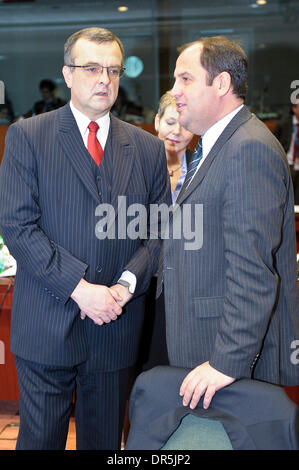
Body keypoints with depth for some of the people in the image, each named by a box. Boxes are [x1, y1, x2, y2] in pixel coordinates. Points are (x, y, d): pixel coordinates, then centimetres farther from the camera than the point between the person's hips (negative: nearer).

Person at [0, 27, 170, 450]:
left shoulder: (148, 149, 8)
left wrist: (128, 283, -10)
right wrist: (79, 288, -17)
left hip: (117, 325, 3)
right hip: (47, 326, -3)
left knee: (105, 439, 15)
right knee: (40, 438, 7)